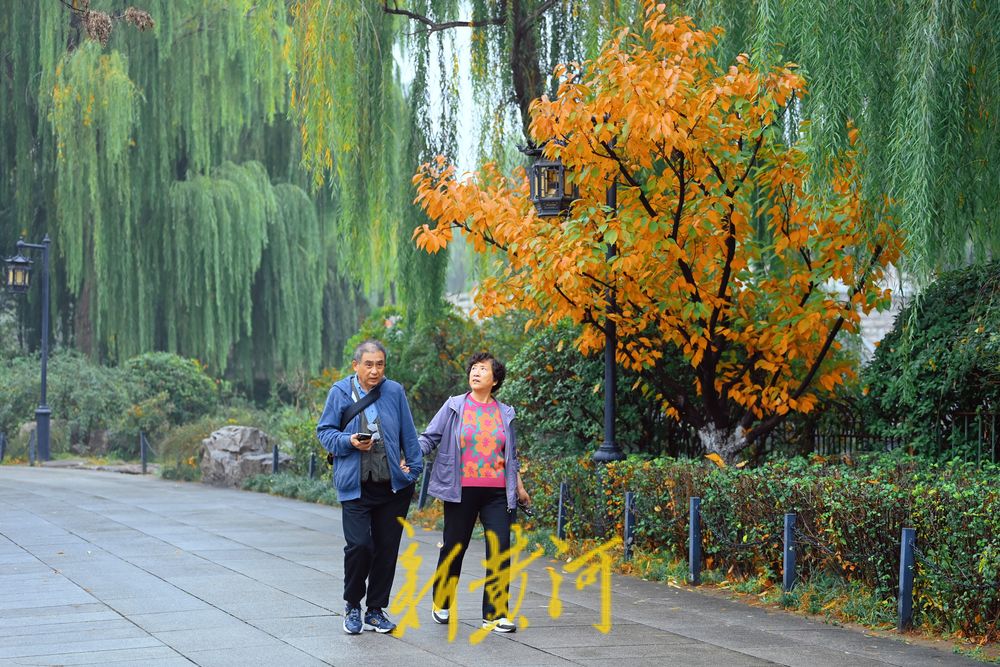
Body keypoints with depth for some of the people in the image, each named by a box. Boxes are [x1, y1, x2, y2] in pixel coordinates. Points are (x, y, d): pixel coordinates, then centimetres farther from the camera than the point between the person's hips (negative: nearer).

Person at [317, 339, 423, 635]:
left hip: (393, 485, 2)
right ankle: (352, 606, 11)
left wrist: (413, 466, 6)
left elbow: (408, 433, 10)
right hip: (355, 486, -2)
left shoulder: (394, 392, 4)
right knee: (359, 545, -12)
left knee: (387, 548, 5)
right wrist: (349, 441, -13)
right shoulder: (340, 392, 0)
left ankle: (376, 610, 20)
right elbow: (324, 431, 5)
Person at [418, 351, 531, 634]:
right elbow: (429, 438, 1)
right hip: (461, 491, -2)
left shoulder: (505, 414, 11)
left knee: (500, 551, -7)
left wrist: (519, 487, 21)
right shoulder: (454, 406, 3)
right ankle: (441, 604, 28)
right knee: (454, 547, 8)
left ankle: (495, 614, -1)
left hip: (497, 492, 2)